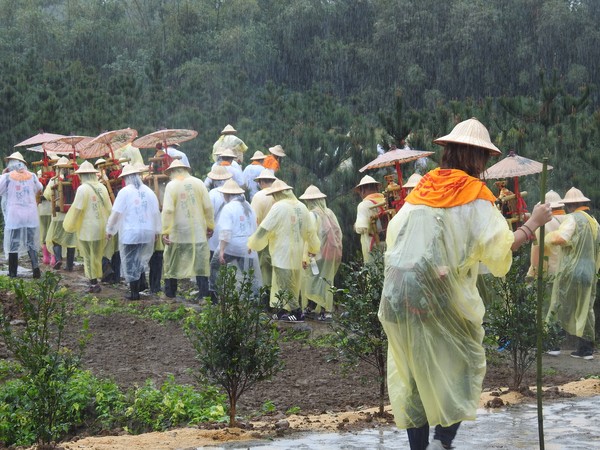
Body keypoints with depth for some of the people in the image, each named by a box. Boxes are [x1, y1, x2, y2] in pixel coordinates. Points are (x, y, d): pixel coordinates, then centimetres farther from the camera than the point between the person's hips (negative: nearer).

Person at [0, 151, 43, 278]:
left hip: (14, 216, -2)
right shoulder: (31, 176, 3)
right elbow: (39, 189, 21)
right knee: (31, 242, 12)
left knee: (13, 244, 7)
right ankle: (35, 266, -6)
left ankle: (13, 273, 8)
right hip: (31, 215, 2)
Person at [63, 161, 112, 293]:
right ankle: (95, 282, 18)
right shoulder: (102, 187, 3)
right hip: (101, 228, 5)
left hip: (87, 229, -5)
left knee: (89, 256, 5)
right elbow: (108, 208, 7)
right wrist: (108, 226, 18)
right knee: (98, 255, 14)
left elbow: (76, 209, -14)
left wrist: (69, 226, -1)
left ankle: (94, 284, 6)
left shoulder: (82, 189, -14)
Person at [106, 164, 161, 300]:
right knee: (141, 258, 22)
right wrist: (157, 230, 19)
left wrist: (109, 230, 2)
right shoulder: (149, 191, 3)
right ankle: (140, 282, 11)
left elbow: (116, 213, -9)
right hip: (147, 232, 4)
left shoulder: (125, 192, -9)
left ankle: (134, 292, 5)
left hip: (129, 233, -4)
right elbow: (156, 212, 8)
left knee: (130, 262, 4)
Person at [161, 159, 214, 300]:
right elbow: (208, 207, 1)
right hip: (198, 231, 2)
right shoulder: (198, 183, 2)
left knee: (172, 262, 12)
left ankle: (170, 293, 18)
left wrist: (165, 232, -12)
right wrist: (210, 226, 11)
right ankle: (203, 293, -2)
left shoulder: (171, 186, -5)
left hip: (178, 232, -1)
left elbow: (168, 210, -13)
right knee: (200, 262, 3)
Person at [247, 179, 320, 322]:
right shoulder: (301, 207, 7)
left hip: (283, 254, -7)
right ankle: (281, 312, 14)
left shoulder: (279, 207, -13)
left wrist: (252, 244, 5)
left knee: (285, 285, -2)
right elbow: (310, 231, 15)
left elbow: (264, 229, -11)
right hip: (297, 254, 7)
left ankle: (296, 312, -4)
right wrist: (313, 249, 31)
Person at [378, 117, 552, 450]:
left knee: (412, 371, 12)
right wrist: (533, 223, 0)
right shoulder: (475, 194, -4)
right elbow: (500, 247, -11)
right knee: (463, 362, 8)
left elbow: (393, 234, 16)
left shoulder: (423, 188, 12)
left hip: (399, 292, 5)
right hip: (441, 295, -5)